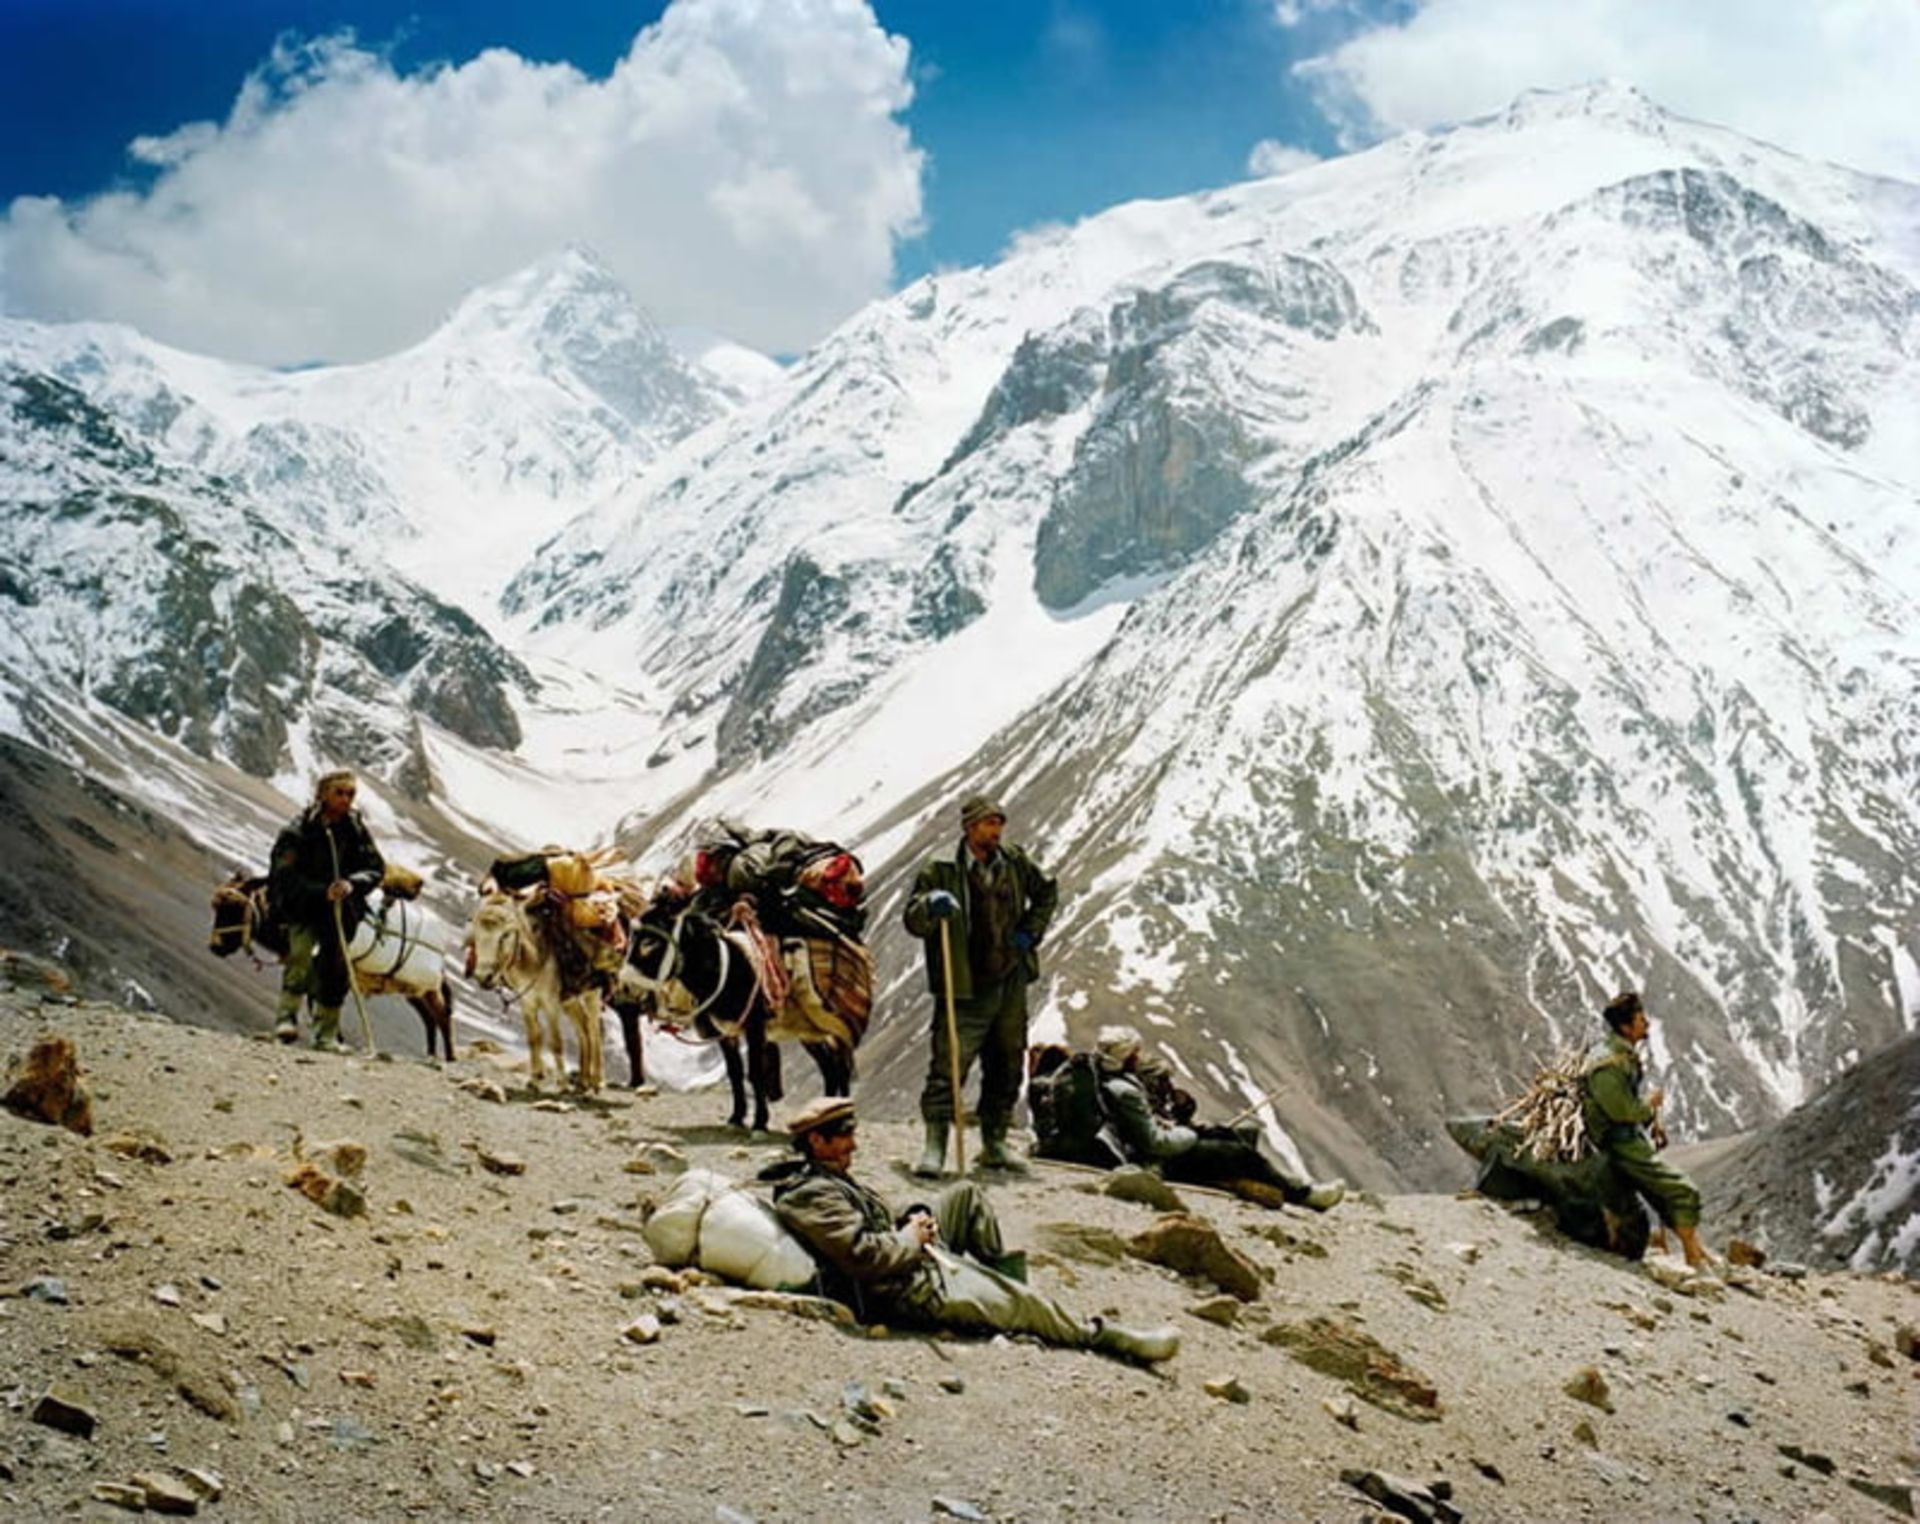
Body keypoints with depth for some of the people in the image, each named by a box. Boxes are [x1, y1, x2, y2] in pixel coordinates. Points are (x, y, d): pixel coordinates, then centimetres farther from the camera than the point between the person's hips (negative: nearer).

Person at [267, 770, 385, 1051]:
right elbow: (285, 874, -14)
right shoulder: (299, 829, -9)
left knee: (335, 965, 2)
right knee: (302, 954, -24)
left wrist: (352, 884, -21)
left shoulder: (356, 829, 0)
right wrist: (322, 891, -26)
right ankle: (287, 1016, -21)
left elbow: (376, 867, 0)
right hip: (302, 905, -3)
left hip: (340, 909, 3)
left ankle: (327, 1034, 11)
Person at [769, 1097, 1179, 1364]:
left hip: (914, 1257, 11)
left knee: (966, 1194, 16)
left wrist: (910, 1220, 4)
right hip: (911, 1290, -11)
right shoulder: (812, 1198, -22)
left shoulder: (830, 1178, 12)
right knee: (1022, 1303, -11)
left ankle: (1002, 1277, 21)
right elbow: (864, 1255, -32)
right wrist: (911, 1238, -14)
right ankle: (1104, 1337, 4)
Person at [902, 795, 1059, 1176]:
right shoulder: (940, 872, -8)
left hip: (1011, 986, 5)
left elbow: (1046, 892, 24)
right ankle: (935, 1146, -9)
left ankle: (994, 1144, 25)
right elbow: (913, 921, -13)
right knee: (948, 1065, -13)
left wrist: (1031, 931, 10)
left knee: (1007, 1066, 12)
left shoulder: (1014, 863, 6)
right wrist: (930, 905, -34)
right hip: (965, 990, -5)